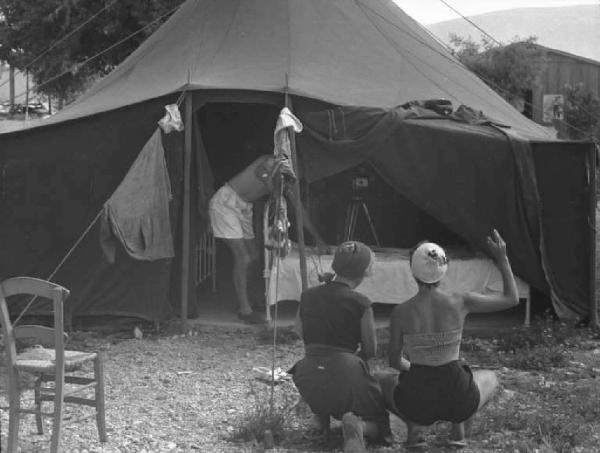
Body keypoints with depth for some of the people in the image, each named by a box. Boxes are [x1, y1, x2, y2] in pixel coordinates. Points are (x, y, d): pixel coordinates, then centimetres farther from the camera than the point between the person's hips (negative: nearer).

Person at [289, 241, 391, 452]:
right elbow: (370, 350, 2)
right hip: (345, 373, -5)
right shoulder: (360, 303, -7)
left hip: (308, 377, 5)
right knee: (379, 424, 17)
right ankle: (357, 424, -16)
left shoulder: (307, 296, 6)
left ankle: (320, 411, 14)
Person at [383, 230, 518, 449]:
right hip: (458, 400, 0)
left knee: (384, 383, 34)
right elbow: (512, 298, 5)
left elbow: (394, 361, 5)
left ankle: (414, 426, 7)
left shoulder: (400, 312, -8)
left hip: (417, 403, 0)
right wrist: (502, 258, 11)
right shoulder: (461, 303, -9)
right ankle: (459, 425, 10)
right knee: (490, 378, 35)